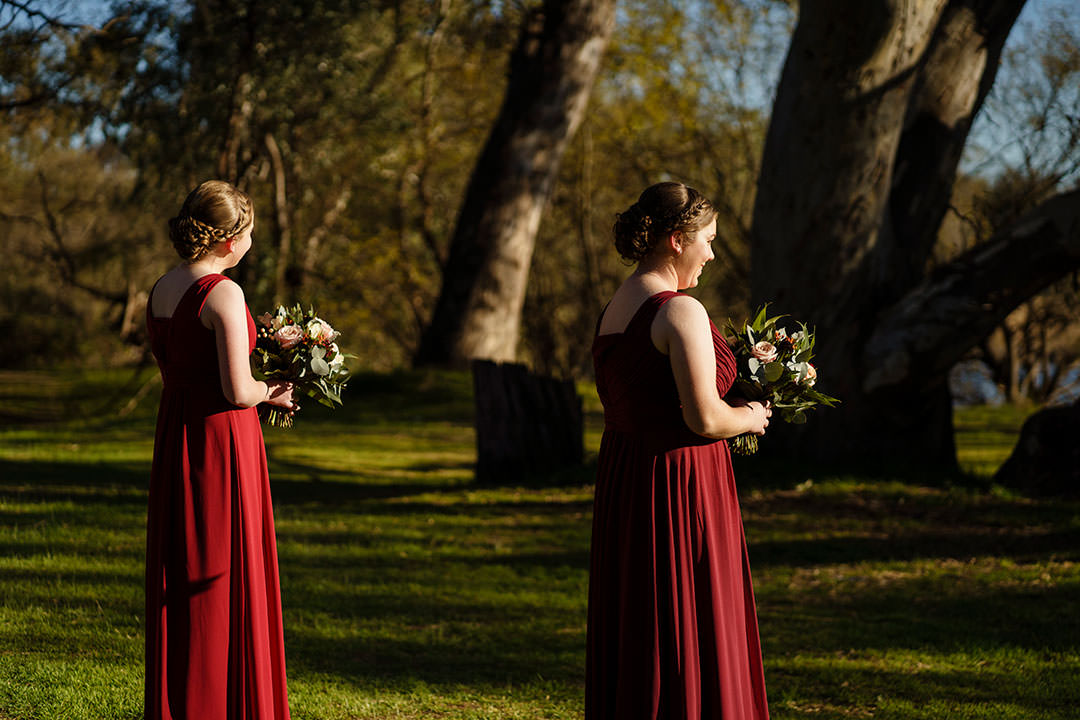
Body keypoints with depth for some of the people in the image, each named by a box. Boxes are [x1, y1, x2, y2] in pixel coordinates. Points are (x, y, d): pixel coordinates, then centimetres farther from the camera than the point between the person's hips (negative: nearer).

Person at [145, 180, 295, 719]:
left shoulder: (161, 291, 8)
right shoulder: (223, 293, -16)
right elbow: (237, 392, -20)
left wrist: (260, 390, 16)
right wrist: (269, 390, 2)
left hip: (174, 436, 8)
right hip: (222, 439, -8)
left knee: (177, 579, 14)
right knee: (223, 583, 1)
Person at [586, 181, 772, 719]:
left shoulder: (612, 311, 10)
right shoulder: (681, 312, -17)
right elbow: (704, 419, -22)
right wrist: (748, 417, -1)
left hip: (621, 474, 9)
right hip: (681, 485, -9)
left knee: (631, 629, 15)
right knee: (688, 637, -1)